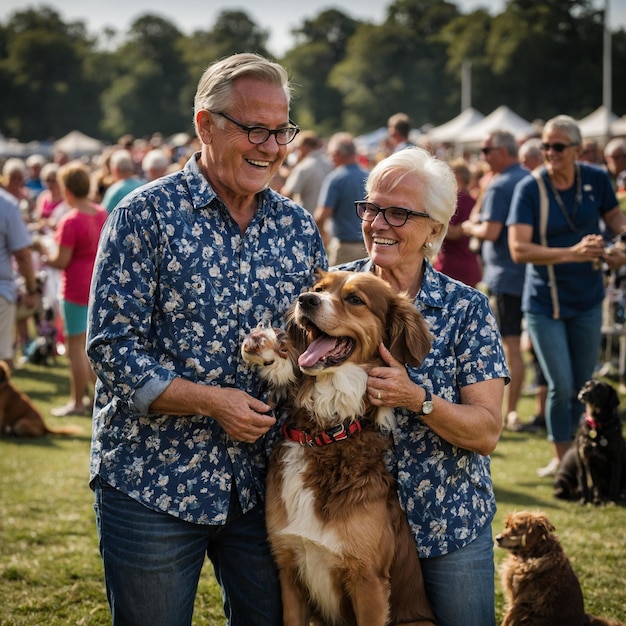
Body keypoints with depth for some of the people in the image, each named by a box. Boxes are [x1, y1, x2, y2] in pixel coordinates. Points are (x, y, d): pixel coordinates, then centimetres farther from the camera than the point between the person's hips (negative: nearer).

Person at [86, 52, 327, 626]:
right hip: (152, 479, -4)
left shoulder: (298, 227, 7)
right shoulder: (146, 215, -8)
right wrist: (210, 400, -20)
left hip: (262, 485, 5)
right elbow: (112, 345, -12)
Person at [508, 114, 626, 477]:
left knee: (583, 385, 12)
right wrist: (572, 253, -32)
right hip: (545, 303, -3)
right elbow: (519, 249, -23)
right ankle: (561, 458, 12)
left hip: (588, 300, 3)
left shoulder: (596, 179, -6)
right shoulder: (530, 189, -15)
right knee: (561, 386, -7)